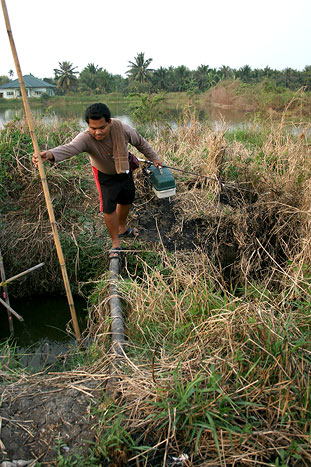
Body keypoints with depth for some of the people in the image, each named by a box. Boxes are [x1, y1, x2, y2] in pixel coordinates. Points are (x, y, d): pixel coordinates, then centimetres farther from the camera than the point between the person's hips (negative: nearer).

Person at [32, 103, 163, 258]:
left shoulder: (122, 128, -28)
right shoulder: (85, 138, -37)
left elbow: (140, 142, -9)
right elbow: (69, 148, -57)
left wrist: (153, 158, 2)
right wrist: (49, 154, -77)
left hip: (124, 170, 4)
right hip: (105, 175, -3)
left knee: (126, 200, 18)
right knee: (108, 207, -10)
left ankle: (122, 228, 47)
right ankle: (115, 242, 13)